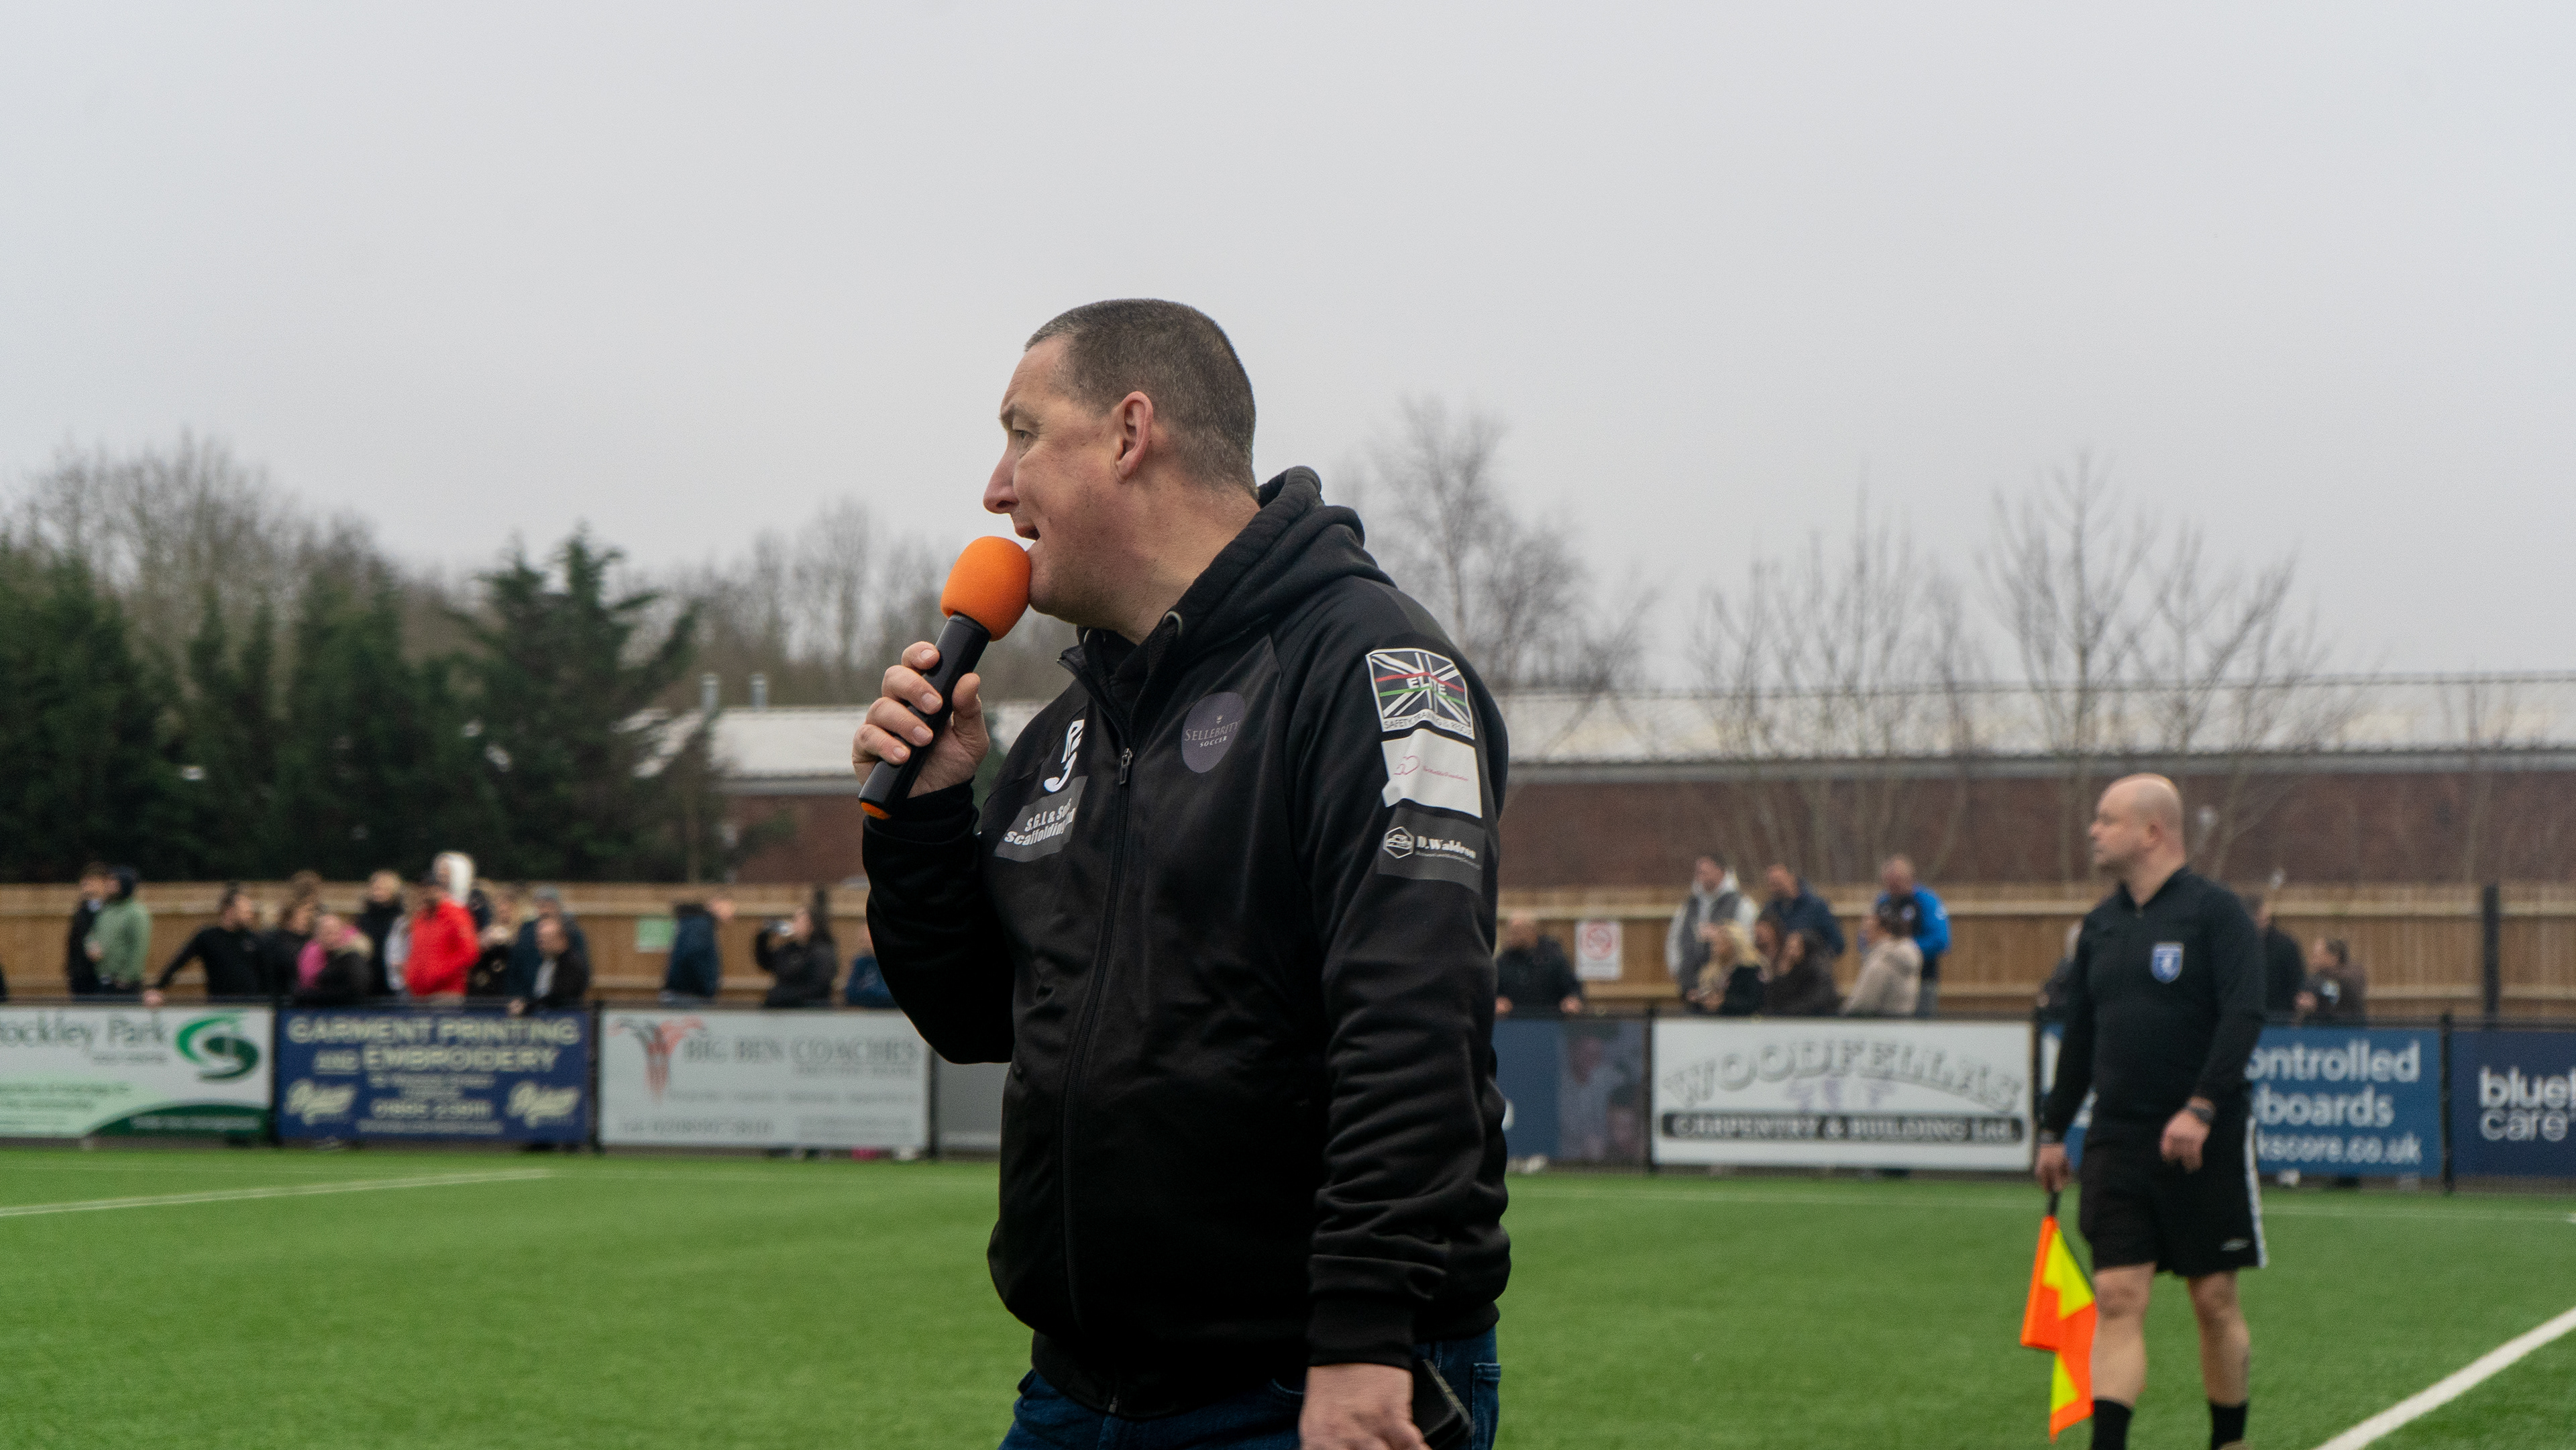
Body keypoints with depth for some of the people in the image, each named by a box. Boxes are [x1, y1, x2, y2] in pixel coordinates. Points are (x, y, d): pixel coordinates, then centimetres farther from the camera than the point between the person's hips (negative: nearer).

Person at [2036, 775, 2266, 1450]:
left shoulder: (2216, 911, -6)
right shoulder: (2102, 924, 12)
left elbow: (2243, 1016, -16)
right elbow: (2079, 1035, 20)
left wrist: (2200, 1109, -25)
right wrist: (2053, 1130, 18)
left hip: (2203, 1143, -4)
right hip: (2116, 1142, 5)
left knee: (2215, 1299, 5)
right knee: (2117, 1298, -4)